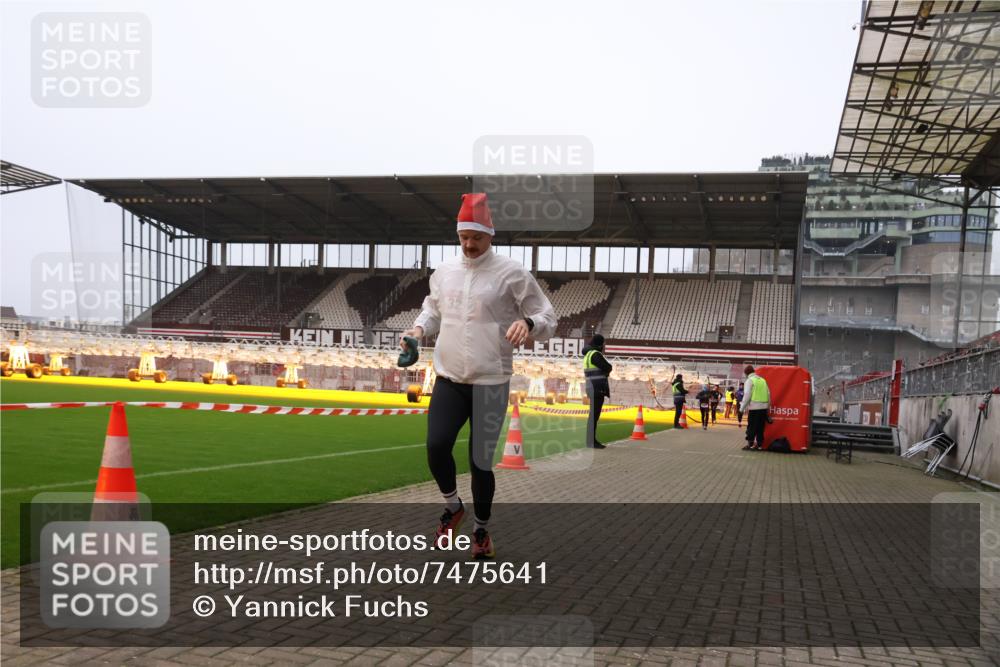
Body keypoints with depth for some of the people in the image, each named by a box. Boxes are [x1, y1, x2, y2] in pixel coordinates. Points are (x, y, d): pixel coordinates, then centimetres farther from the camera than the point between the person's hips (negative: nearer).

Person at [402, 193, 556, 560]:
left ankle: (481, 528, 27)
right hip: (448, 380, 4)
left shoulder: (512, 272, -7)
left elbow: (548, 318, -5)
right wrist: (419, 328, 1)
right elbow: (433, 309, 23)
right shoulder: (444, 270, 7)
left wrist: (528, 323, -27)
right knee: (436, 446, -11)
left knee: (482, 460, 2)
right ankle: (453, 506, 19)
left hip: (491, 383, -3)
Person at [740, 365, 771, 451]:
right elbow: (768, 394, 14)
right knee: (760, 427, 10)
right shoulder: (762, 380, 14)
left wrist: (743, 407, -7)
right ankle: (759, 444, 12)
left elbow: (747, 395, -12)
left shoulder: (749, 381, -4)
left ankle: (750, 444, 0)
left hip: (754, 407, -6)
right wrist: (768, 406, 20)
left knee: (751, 426, 1)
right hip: (764, 407, 6)